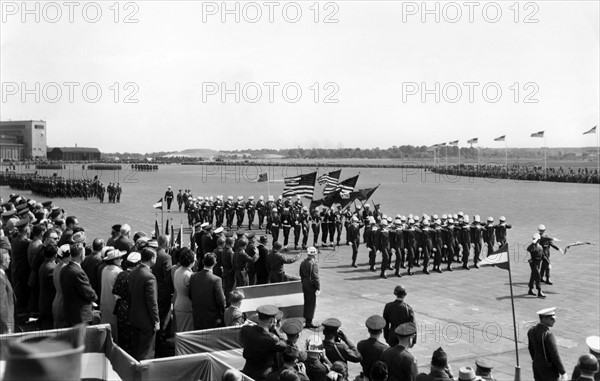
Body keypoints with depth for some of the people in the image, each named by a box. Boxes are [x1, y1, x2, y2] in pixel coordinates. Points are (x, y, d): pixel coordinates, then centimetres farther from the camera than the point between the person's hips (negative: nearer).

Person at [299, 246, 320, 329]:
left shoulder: (303, 263, 5)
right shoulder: (313, 264, -21)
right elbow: (315, 277, -20)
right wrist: (318, 288, -13)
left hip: (305, 285, 8)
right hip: (311, 286, -8)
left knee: (306, 302, 20)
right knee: (312, 303, 0)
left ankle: (305, 318, 31)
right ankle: (309, 322, 2)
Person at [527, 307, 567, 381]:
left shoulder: (531, 331, -3)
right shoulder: (547, 335, -27)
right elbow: (555, 355, -23)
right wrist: (563, 372, -13)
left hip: (537, 367, 7)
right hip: (549, 370, -7)